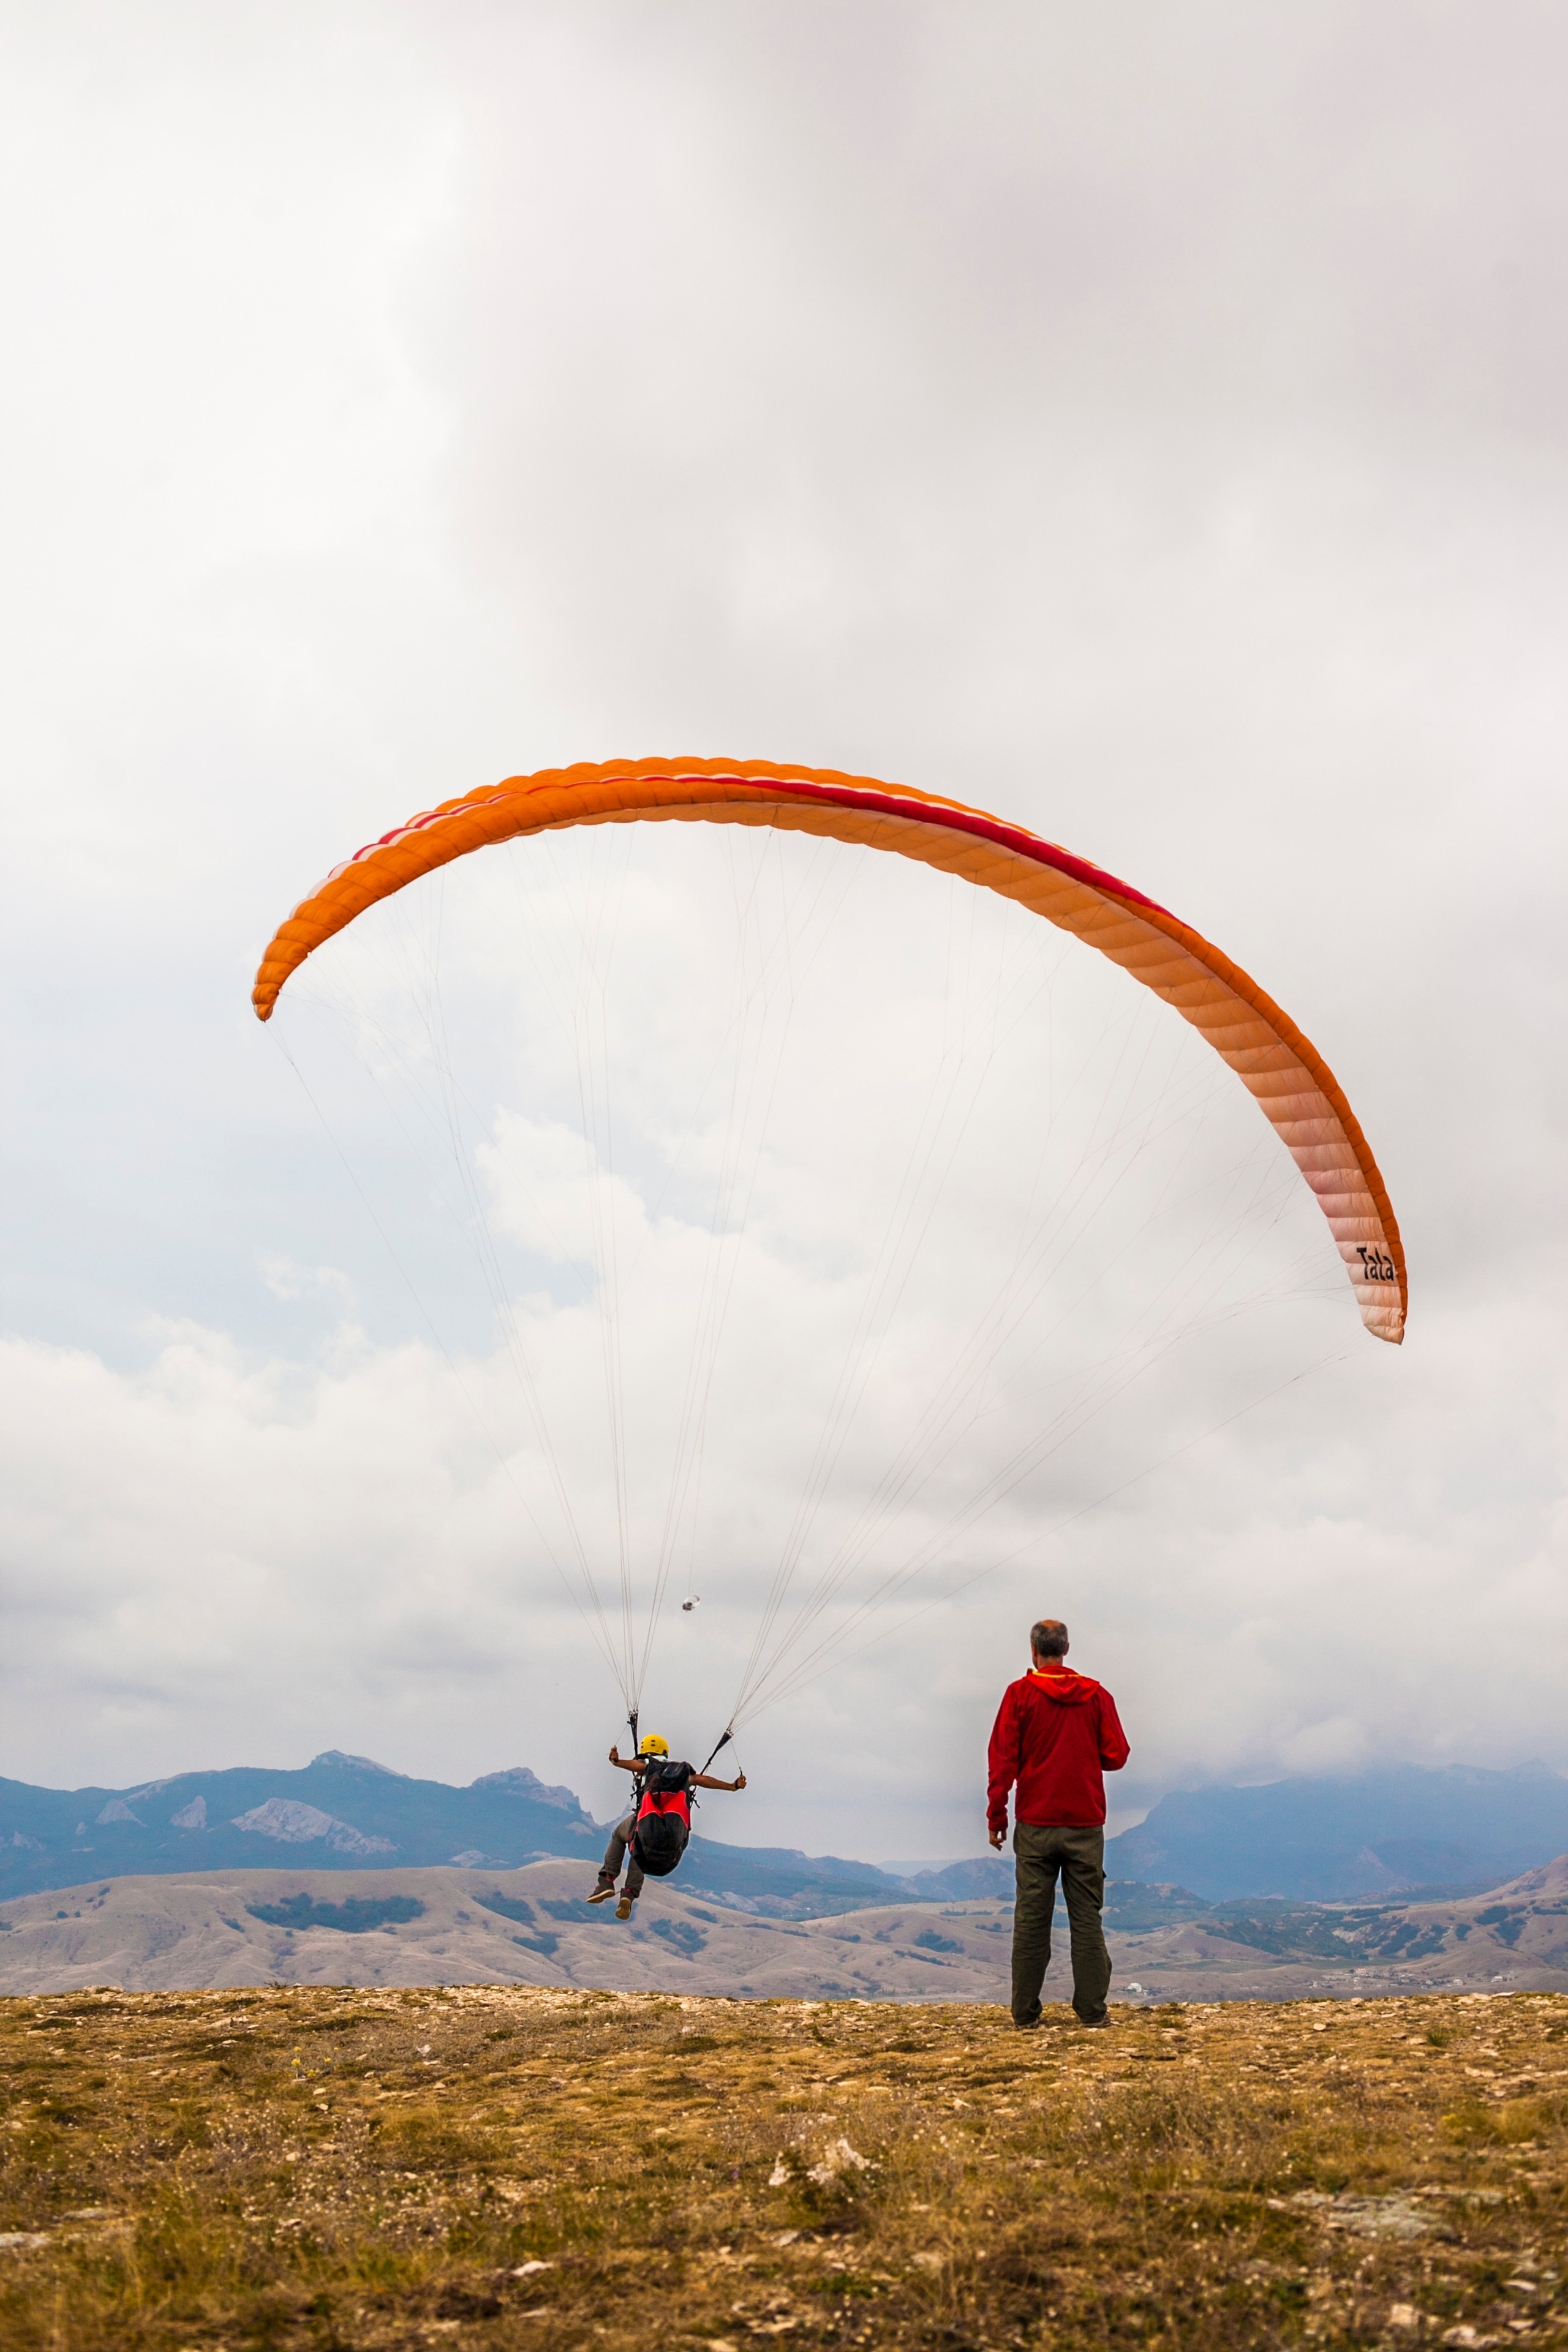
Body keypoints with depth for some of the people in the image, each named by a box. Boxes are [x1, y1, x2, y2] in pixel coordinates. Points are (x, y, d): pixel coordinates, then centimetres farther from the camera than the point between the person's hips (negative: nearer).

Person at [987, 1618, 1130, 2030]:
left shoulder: (1019, 1694, -2)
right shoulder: (1097, 1695, 2)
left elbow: (1003, 1759, -4)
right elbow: (1116, 1756, 3)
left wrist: (996, 1815, 2)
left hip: (1035, 1825, -1)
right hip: (1086, 1825, 1)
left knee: (1031, 1918, 4)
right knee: (1087, 1918, 6)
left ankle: (1026, 2013, 6)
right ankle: (1092, 2011, 6)